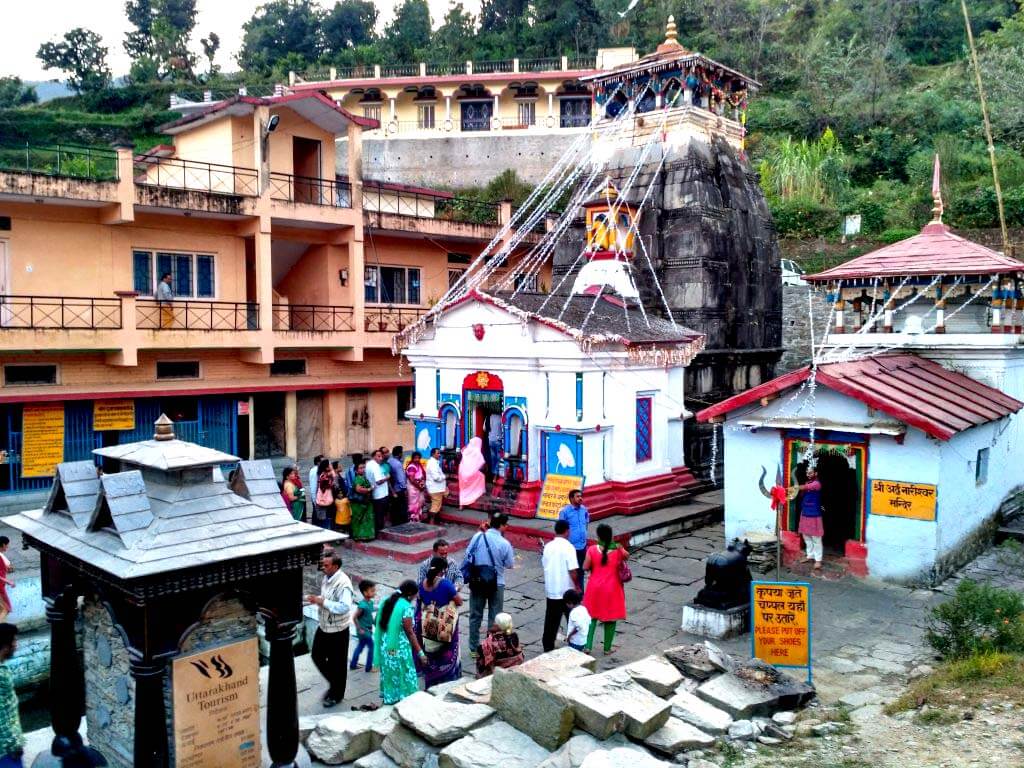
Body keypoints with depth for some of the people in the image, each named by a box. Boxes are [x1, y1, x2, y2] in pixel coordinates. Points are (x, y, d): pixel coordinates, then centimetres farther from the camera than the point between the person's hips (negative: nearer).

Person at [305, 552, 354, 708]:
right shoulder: (326, 578, 2)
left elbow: (345, 607, -33)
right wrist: (316, 600, -3)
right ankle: (333, 684, 37)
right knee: (317, 656, 17)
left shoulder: (343, 583, -25)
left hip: (337, 631, -9)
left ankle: (337, 695, 28)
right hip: (323, 627, 9)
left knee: (337, 664, 8)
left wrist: (323, 602, -30)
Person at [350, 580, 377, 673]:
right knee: (372, 647, 2)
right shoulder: (363, 605, -27)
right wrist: (359, 629, -18)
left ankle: (353, 665, 34)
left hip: (368, 630, 9)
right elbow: (355, 617, -24)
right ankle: (369, 667, 16)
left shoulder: (371, 602, -1)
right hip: (364, 631, -9)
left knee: (360, 647, 20)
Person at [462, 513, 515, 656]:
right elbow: (510, 565, -3)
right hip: (496, 584, -3)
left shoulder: (477, 536, -9)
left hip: (477, 582, 3)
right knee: (494, 618, 11)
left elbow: (468, 556, -2)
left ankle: (474, 648, 23)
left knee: (475, 616, 15)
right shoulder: (504, 544, -16)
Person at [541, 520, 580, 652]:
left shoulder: (548, 546, 2)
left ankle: (548, 647, 11)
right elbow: (572, 571, -18)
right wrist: (577, 587, -7)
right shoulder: (568, 547, -16)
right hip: (566, 590, -4)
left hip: (550, 590, 5)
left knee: (551, 620, 9)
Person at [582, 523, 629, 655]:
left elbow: (586, 567, -7)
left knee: (591, 617, 14)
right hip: (612, 590, 0)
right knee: (610, 618, 12)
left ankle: (587, 646, 10)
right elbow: (626, 557, 8)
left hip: (595, 588, 0)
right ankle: (607, 649, 19)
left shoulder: (592, 550, -13)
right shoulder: (618, 549, -12)